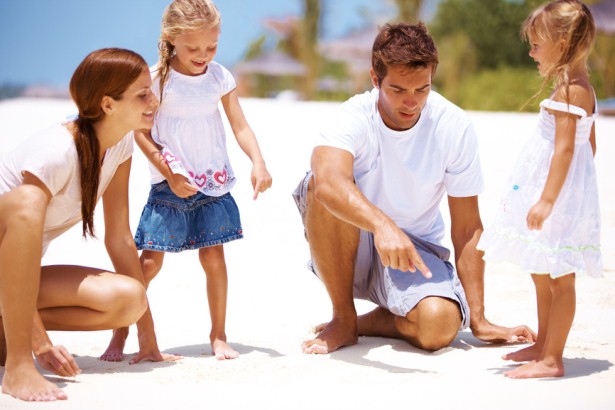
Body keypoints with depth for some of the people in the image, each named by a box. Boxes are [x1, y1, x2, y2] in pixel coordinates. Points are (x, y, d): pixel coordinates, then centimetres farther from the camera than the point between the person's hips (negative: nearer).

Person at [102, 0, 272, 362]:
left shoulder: (220, 77, 2)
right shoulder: (157, 79, -8)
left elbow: (240, 126, 3)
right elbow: (141, 132, -6)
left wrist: (258, 163, -13)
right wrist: (170, 174, -12)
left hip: (213, 183, 3)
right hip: (169, 186, -2)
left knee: (214, 257, 2)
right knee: (150, 261, -3)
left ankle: (219, 335, 15)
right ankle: (120, 334, 8)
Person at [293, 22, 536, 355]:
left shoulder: (454, 127, -13)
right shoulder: (352, 118, -19)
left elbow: (467, 228, -8)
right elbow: (329, 180, -43)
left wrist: (478, 320, -10)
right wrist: (382, 225, -60)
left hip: (416, 250, 1)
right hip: (349, 251, 0)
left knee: (440, 326, -31)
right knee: (326, 192, -33)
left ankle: (369, 323, 4)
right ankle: (343, 320, -14)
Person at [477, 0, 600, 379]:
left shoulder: (568, 90, -17)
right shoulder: (584, 87, 13)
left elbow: (565, 148, -23)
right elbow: (589, 146, 18)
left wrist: (547, 199, -25)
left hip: (560, 196, -11)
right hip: (569, 193, 11)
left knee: (559, 278, -6)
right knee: (542, 275, 19)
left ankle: (552, 359, -2)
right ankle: (543, 345, 31)